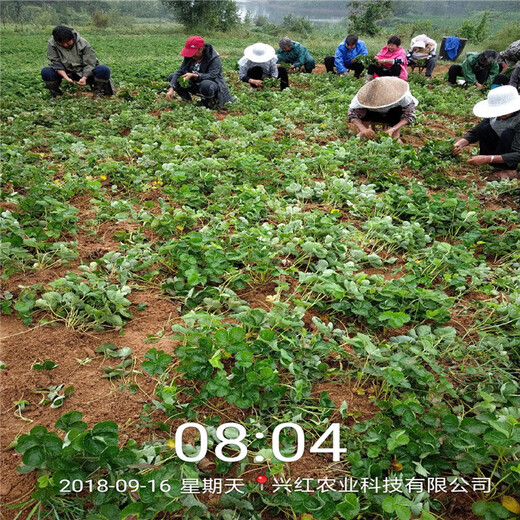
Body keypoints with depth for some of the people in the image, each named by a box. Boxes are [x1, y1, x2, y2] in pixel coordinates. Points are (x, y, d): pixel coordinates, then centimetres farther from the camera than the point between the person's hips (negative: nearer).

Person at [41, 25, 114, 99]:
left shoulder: (83, 43, -15)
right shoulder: (51, 44, -12)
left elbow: (89, 63, -13)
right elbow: (56, 63, -13)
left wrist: (84, 78, -29)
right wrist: (66, 77, -29)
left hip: (85, 73, -1)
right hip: (64, 72, 1)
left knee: (104, 70, -28)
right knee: (45, 72, -28)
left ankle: (97, 92, -3)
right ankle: (56, 93, 0)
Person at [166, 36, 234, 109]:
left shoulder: (214, 58, -19)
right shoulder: (189, 57, -2)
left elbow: (212, 76, -32)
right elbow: (179, 72, -8)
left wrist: (194, 75, -44)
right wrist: (171, 88, -23)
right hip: (194, 84, 6)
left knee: (206, 85, -43)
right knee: (171, 77, -3)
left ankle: (207, 104, -12)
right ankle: (187, 101, 4)